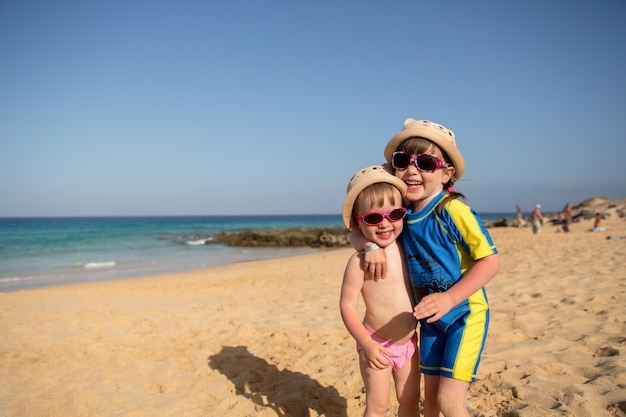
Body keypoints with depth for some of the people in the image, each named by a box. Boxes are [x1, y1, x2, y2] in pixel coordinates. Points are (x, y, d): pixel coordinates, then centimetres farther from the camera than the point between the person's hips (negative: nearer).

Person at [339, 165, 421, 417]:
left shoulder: (405, 249, 0)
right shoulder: (360, 261, -19)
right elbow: (347, 305, -18)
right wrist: (367, 344, -23)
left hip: (408, 342, 6)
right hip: (377, 346, -5)